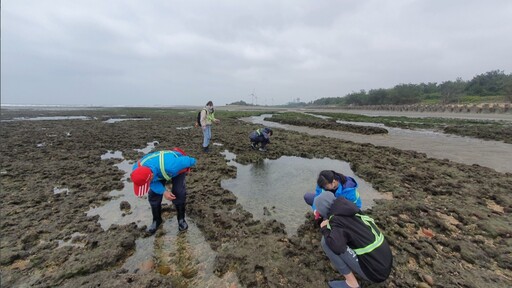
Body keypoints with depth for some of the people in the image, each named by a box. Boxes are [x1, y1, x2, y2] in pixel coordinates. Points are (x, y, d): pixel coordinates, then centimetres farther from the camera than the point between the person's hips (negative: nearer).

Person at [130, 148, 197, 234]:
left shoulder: (170, 166, -50)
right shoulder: (137, 168, -32)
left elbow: (186, 161, -30)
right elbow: (152, 182, -15)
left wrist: (192, 161, -6)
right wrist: (163, 191, -30)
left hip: (178, 166, -4)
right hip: (159, 171, 4)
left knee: (178, 193, -16)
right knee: (153, 194, -5)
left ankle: (181, 219, 9)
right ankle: (157, 220, 20)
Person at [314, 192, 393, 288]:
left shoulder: (337, 220, -18)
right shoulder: (353, 212, 3)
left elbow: (337, 246, -33)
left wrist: (324, 229, -13)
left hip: (375, 273, -8)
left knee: (326, 241, -13)